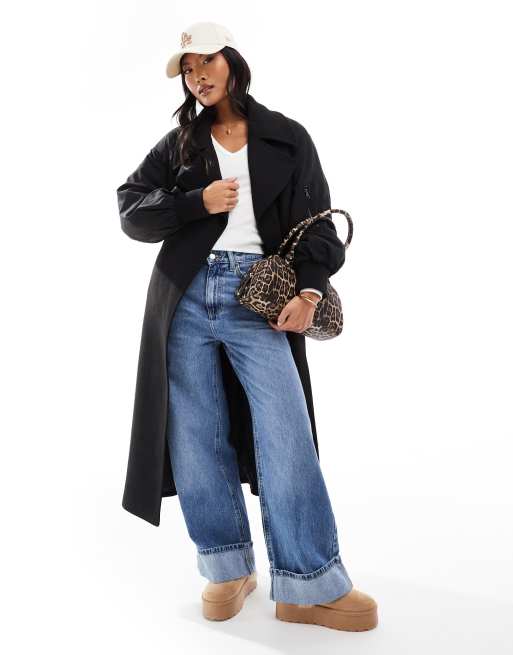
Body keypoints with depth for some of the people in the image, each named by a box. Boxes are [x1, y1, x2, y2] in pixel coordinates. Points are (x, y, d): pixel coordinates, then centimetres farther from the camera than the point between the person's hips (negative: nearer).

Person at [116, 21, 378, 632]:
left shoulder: (287, 138, 11)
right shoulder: (178, 143, 16)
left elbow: (318, 221, 6)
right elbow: (131, 210, 9)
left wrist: (309, 289, -10)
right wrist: (198, 202, -6)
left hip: (257, 297, -2)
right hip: (186, 298, 3)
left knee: (286, 434, -11)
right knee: (196, 435, 2)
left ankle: (310, 586, -2)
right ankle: (228, 568, 16)